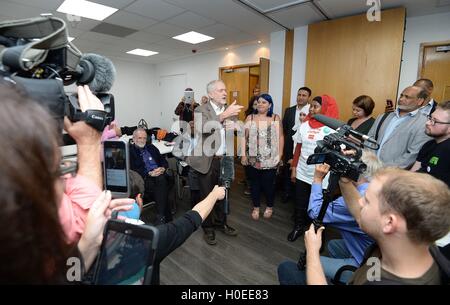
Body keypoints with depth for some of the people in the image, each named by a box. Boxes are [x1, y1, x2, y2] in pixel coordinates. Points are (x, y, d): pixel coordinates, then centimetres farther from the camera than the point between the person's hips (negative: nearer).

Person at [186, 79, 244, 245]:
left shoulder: (230, 110, 6)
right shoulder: (201, 110, -10)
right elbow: (203, 128, -29)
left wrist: (234, 127, -12)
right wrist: (224, 115, -37)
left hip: (223, 160, 5)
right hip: (206, 160, -4)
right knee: (207, 195, 9)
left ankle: (221, 223, 39)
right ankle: (208, 229, 28)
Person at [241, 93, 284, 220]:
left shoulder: (276, 118, 2)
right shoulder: (250, 118, 3)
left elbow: (280, 137, 1)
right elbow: (244, 137, 2)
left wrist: (280, 155, -4)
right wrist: (243, 155, -3)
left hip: (271, 159, -1)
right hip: (254, 158, 1)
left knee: (269, 183, 9)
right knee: (255, 183, 12)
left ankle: (269, 207, 32)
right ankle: (256, 207, 30)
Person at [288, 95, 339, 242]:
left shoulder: (333, 128, -9)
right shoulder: (304, 126, 3)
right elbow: (298, 148, 7)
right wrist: (293, 168, 8)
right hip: (302, 173, 3)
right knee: (300, 203, 14)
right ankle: (298, 227, 35)